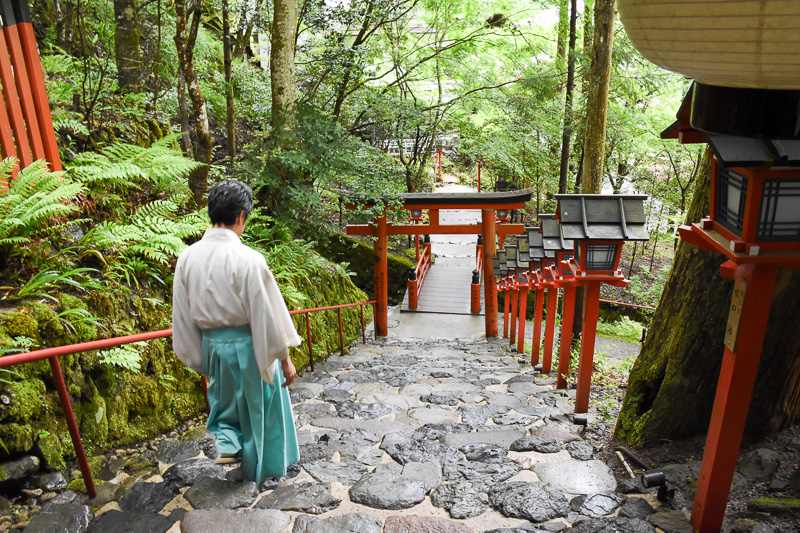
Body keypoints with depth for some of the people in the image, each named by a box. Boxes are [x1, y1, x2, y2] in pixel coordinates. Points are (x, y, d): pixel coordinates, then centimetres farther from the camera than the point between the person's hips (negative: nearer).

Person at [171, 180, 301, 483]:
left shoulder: (187, 257, -6)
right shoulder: (248, 259, -22)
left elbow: (183, 316, 1)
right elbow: (267, 314, -17)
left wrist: (197, 356, 14)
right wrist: (284, 359, -6)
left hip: (211, 344, 4)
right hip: (247, 346, -4)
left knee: (225, 399, 31)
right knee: (260, 406, 18)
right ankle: (266, 467, 35)